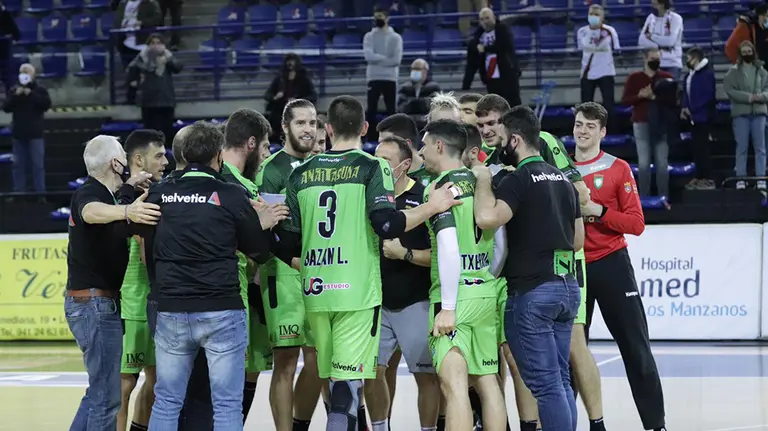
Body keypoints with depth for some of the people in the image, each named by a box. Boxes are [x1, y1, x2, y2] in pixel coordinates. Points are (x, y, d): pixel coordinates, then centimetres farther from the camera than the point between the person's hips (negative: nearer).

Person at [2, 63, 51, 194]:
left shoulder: (40, 90, 0)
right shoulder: (14, 91, 7)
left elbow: (46, 105, -13)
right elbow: (6, 107, 0)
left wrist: (31, 94, -18)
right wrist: (16, 96, -14)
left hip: (35, 134, -3)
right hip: (18, 133, 3)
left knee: (37, 164, -4)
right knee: (19, 165, 6)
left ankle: (39, 193, -1)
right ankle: (18, 193, 11)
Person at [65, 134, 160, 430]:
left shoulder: (102, 192, 12)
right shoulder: (88, 194, -16)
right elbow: (92, 211, -41)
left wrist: (129, 187, 12)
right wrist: (126, 211, -62)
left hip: (101, 303, 10)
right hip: (94, 302, -10)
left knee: (100, 389, 18)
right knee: (107, 396, -11)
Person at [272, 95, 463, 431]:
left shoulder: (301, 174, 10)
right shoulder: (372, 168, -3)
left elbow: (287, 244, 9)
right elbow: (387, 225, -16)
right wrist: (434, 206, -4)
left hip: (315, 291, 5)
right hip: (357, 291, -5)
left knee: (337, 381, 15)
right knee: (348, 382, -7)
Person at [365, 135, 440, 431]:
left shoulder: (424, 198, -11)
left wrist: (405, 254, -20)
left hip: (415, 303, -5)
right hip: (378, 303, 5)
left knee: (426, 375, 1)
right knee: (372, 371, 6)